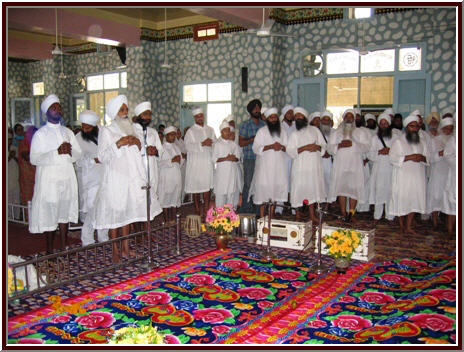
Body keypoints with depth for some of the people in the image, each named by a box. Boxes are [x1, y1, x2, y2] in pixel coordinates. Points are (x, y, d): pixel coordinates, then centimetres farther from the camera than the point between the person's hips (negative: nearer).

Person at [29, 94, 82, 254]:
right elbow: (34, 159, -11)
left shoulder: (67, 132, 15)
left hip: (67, 176, 4)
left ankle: (64, 247, 17)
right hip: (49, 178, -4)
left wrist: (69, 151, -12)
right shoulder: (40, 133, -1)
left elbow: (78, 153, 10)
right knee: (49, 213, -1)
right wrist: (57, 152, -20)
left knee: (65, 212, 8)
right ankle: (50, 251, 10)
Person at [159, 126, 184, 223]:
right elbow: (159, 163, -13)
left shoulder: (176, 147, 17)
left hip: (177, 176, 6)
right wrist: (171, 160, -19)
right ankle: (167, 220, 3)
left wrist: (182, 159, 1)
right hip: (166, 177, -6)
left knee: (175, 197, 7)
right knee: (166, 198, -2)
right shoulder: (162, 147, -4)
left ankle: (173, 219, 13)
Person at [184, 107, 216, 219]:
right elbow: (188, 146, -10)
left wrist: (210, 144, -8)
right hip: (195, 163, -2)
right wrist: (202, 144, -16)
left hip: (208, 162, 3)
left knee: (207, 187, -2)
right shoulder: (191, 131, 2)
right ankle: (197, 210, 14)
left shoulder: (210, 129, 15)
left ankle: (206, 212, 1)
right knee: (196, 186, 2)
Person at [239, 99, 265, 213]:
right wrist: (253, 139, -14)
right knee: (248, 185, -4)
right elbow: (241, 143, -4)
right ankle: (245, 209, 4)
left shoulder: (264, 124, 15)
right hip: (249, 160, -4)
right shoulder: (245, 125, 2)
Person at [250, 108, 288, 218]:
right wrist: (271, 146, -17)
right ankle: (262, 216, 1)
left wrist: (281, 147, -9)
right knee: (263, 188, -6)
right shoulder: (262, 131, 1)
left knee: (276, 188, 4)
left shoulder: (282, 131, 14)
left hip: (278, 165, 4)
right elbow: (256, 148, -6)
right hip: (265, 165, -4)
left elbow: (287, 148, 14)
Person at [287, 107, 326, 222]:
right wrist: (305, 148, -17)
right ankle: (298, 214, 11)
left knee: (312, 188, 6)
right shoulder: (294, 134, 7)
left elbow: (323, 145, 12)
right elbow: (290, 150, -5)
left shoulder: (314, 130, 12)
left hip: (314, 165, 2)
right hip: (300, 165, -2)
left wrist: (317, 147, -11)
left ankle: (312, 215, 14)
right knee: (299, 189, -3)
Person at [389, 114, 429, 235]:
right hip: (402, 176, -4)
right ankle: (401, 224, 17)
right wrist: (409, 157, -19)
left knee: (414, 200, 2)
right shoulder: (398, 142, 0)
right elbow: (393, 158, -10)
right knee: (402, 200, 0)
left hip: (417, 176, 4)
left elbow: (428, 159, 15)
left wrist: (422, 158, -9)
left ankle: (408, 227, 11)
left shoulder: (422, 142, 14)